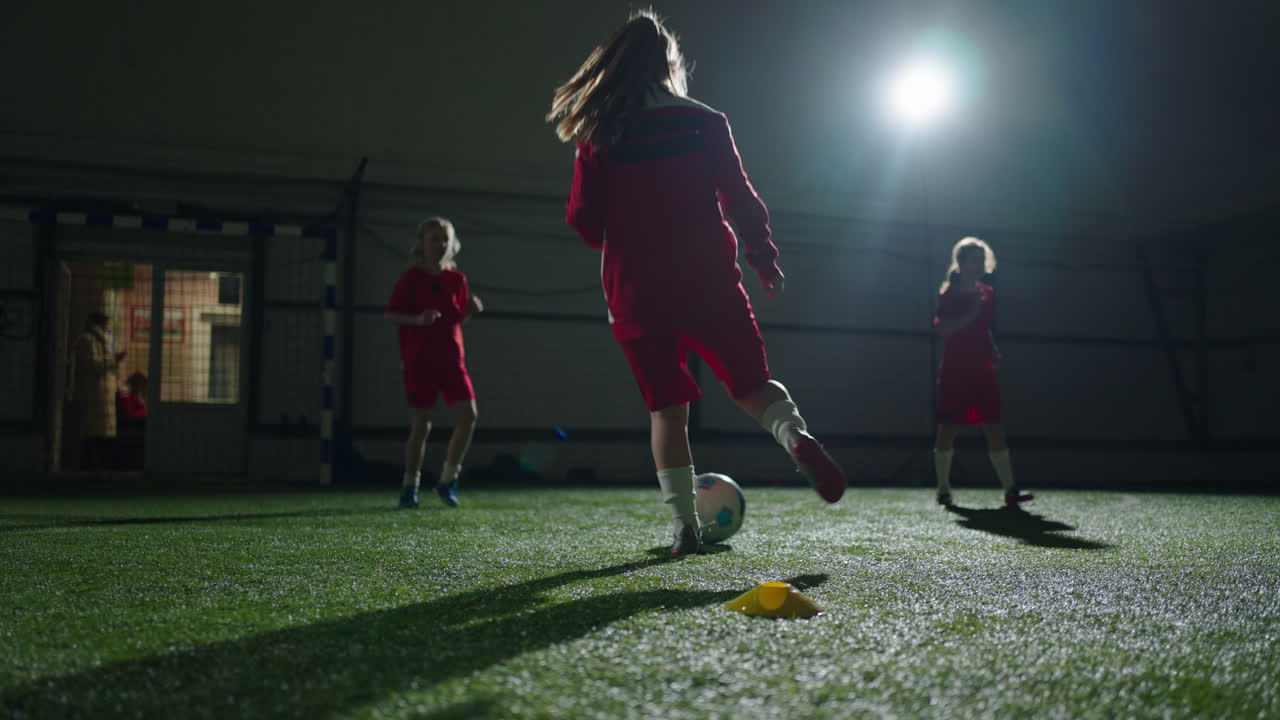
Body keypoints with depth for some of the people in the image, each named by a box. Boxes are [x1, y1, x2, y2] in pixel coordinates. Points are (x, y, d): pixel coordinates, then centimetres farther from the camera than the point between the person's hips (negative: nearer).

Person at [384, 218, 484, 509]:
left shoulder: (457, 279, 9)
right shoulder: (411, 277, -3)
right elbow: (390, 315, -3)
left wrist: (471, 309, -4)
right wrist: (417, 319, -20)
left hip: (451, 359, 4)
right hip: (419, 361, -4)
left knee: (468, 416, -9)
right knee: (421, 425, -1)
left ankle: (448, 480, 5)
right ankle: (410, 487, 14)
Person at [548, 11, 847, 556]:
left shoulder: (598, 135, 1)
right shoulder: (704, 122, 1)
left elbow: (583, 219, 1)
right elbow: (742, 199, -1)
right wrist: (764, 257, 11)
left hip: (637, 293, 1)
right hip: (709, 284, 0)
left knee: (666, 409, 10)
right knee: (752, 385, 10)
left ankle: (684, 525, 6)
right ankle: (795, 434, -21)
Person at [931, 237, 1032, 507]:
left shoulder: (987, 294, 12)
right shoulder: (949, 293, -5)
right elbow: (943, 329, -17)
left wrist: (993, 351, 8)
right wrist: (972, 313, -22)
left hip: (983, 371, 5)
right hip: (955, 371, -5)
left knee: (995, 429, -1)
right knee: (948, 429, 1)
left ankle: (1010, 490, -2)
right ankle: (943, 489, 12)